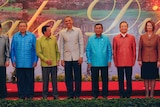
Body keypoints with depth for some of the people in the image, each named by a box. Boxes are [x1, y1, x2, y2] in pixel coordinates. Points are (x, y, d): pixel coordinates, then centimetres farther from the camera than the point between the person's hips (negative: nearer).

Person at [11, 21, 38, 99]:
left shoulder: (32, 36, 1)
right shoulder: (15, 36, 6)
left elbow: (35, 49, 3)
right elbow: (12, 49, 8)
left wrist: (35, 60, -2)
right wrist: (13, 60, 2)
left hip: (29, 63, -1)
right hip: (19, 63, 1)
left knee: (29, 79, 3)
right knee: (20, 80, 6)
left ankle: (30, 95, 11)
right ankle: (21, 95, 14)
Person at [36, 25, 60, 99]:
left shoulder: (54, 39, 5)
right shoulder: (39, 40, -4)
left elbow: (57, 50, 11)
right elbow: (38, 53, -6)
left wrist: (57, 59, 2)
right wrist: (46, 60, -13)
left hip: (54, 63, 2)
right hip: (45, 64, -2)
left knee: (54, 79, 7)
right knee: (45, 80, 5)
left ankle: (55, 94, 15)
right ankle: (45, 95, 16)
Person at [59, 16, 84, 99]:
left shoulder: (78, 30, 1)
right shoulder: (62, 32, 5)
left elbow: (81, 44, 3)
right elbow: (61, 46, 7)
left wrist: (81, 56, -4)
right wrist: (62, 59, 2)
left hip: (76, 57, -1)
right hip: (67, 58, 1)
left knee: (77, 77, 2)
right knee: (68, 77, 4)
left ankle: (77, 94, 11)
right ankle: (70, 94, 13)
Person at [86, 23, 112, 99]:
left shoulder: (106, 38, 1)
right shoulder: (90, 39, 2)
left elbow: (109, 50, 3)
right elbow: (88, 50, 4)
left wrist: (109, 60, -2)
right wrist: (89, 61, -1)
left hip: (104, 63, 0)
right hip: (94, 63, 0)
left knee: (105, 79, 5)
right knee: (94, 79, 5)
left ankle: (105, 95, 14)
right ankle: (95, 95, 13)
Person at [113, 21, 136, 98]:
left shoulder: (132, 37, 5)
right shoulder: (115, 38, 5)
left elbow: (134, 50, 8)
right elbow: (114, 51, 7)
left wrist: (133, 60, 3)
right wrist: (115, 61, 4)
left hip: (129, 62, 0)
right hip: (119, 62, 0)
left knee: (129, 78, 5)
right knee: (120, 79, 5)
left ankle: (129, 93, 14)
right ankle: (121, 93, 13)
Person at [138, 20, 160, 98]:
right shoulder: (142, 37, 3)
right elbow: (140, 49, 3)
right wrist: (139, 60, -2)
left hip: (154, 60, 0)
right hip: (145, 60, 1)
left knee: (153, 77, 3)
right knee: (146, 77, 4)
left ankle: (152, 93, 11)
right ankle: (147, 93, 12)